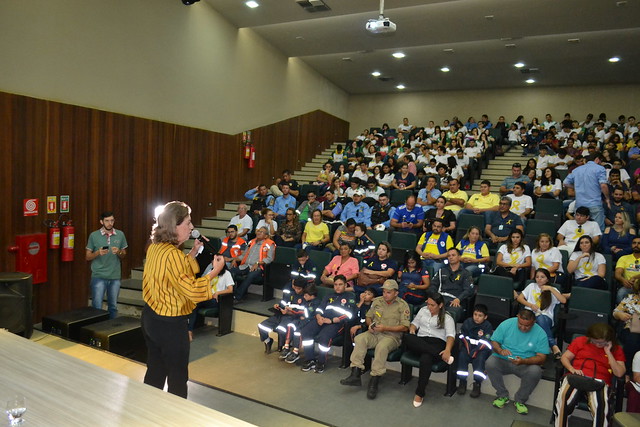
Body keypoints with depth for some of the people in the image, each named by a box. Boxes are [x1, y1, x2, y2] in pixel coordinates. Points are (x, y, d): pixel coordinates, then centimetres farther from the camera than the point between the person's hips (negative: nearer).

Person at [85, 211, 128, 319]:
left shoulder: (120, 235, 5)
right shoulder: (94, 235, -1)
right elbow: (87, 257, 2)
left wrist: (118, 252, -11)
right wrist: (98, 253, -17)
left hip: (115, 276, 2)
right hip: (98, 276, -2)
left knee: (113, 306, 11)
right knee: (97, 307, -1)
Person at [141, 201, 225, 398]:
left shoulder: (154, 247, 3)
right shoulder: (173, 254, -25)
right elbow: (192, 290, -26)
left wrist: (193, 253, 8)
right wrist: (215, 271, -19)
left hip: (150, 317, 9)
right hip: (170, 324, -9)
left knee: (154, 372, 22)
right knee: (177, 377, 8)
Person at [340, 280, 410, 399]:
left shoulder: (402, 305, 1)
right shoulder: (377, 301, 16)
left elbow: (405, 327, -5)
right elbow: (368, 316, 24)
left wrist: (385, 328, -13)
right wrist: (370, 324, 0)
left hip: (392, 336, -4)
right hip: (374, 333, 4)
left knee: (382, 346, -37)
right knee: (359, 339, -26)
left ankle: (374, 382, -29)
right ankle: (355, 375, -29)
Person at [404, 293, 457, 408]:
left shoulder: (447, 318, 7)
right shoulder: (423, 310, 22)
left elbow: (451, 335, -6)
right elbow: (415, 322, 27)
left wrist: (447, 350, -27)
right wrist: (412, 329, 0)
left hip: (437, 343, -4)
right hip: (420, 343, 4)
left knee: (425, 358, -39)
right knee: (406, 337, -33)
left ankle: (419, 393, -22)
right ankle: (442, 356, -34)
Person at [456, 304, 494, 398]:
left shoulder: (488, 326, -5)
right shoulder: (467, 322, 4)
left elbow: (485, 342, -13)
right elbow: (462, 336, 3)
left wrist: (475, 351, -23)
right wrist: (466, 346, -14)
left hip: (481, 349, -2)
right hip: (468, 346, 2)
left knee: (480, 358, -30)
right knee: (462, 355, -24)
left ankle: (477, 383, -23)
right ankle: (462, 381, -18)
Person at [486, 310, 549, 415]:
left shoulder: (540, 334, -7)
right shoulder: (506, 324, -6)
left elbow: (541, 358, -10)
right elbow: (494, 342, 0)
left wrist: (523, 361, -27)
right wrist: (500, 350, -24)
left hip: (526, 364, 0)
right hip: (503, 360, 1)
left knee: (535, 371, -33)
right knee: (490, 363, -30)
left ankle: (520, 400, -5)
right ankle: (502, 395, -3)